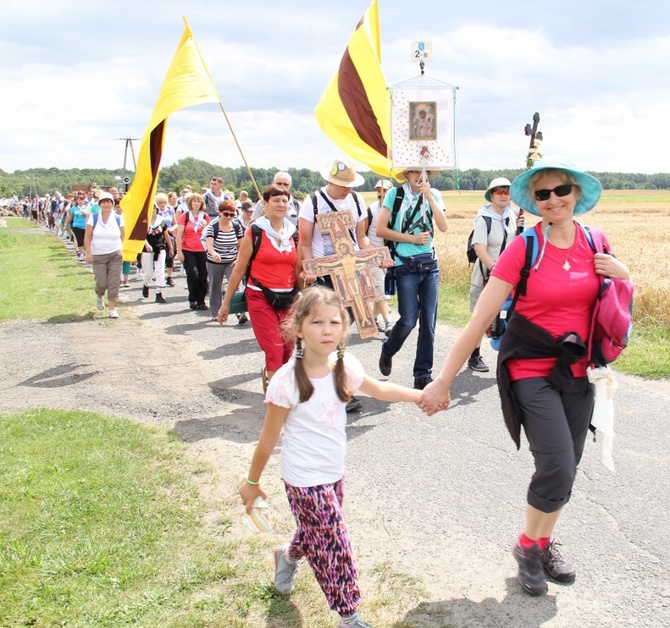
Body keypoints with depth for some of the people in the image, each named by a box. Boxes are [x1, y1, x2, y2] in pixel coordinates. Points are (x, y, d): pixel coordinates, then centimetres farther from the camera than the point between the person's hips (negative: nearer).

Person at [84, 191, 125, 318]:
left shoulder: (118, 218, 2)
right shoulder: (93, 218, -1)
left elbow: (123, 236, 7)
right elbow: (87, 237, -1)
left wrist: (123, 251, -1)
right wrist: (88, 253, -8)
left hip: (115, 255, 1)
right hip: (98, 256, -1)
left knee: (114, 283, -3)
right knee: (101, 283, 0)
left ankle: (112, 308, 6)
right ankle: (100, 297, 34)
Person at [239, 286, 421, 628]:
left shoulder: (344, 366, -8)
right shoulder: (287, 381, -22)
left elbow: (379, 389, 13)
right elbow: (268, 439, -12)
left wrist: (419, 395, 4)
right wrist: (251, 482, -3)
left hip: (334, 472, 6)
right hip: (305, 480, -6)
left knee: (317, 535, 23)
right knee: (334, 547, -1)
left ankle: (287, 555, 54)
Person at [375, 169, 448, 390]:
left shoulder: (434, 194, 8)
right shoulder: (395, 194, -1)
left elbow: (443, 227, -6)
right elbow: (380, 230, -6)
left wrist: (428, 195, -10)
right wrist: (412, 238, -8)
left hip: (430, 264, 3)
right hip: (405, 265, -3)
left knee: (428, 321, 2)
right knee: (409, 319, -7)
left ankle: (423, 375, 12)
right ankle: (387, 352, 24)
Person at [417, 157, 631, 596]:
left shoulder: (595, 243, 0)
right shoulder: (523, 249, -13)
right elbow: (479, 321, -15)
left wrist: (621, 273, -8)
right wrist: (443, 382, -18)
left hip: (578, 371, 5)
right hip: (532, 371, -5)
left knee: (566, 470, 11)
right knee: (558, 468, -13)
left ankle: (544, 542, 36)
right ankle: (528, 547, 14)